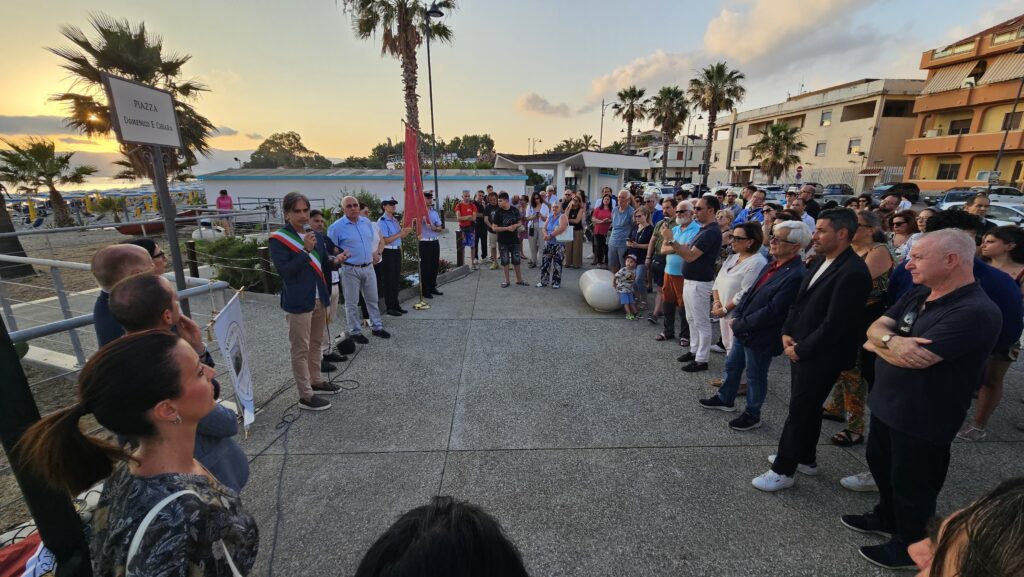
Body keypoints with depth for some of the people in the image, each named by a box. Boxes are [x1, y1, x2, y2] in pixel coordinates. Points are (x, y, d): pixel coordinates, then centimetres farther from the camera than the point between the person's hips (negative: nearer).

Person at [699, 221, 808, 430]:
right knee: (731, 365, 23)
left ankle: (752, 415, 34)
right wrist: (736, 316, -3)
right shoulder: (773, 264, 3)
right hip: (743, 330, 8)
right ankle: (724, 399, 45)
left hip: (761, 337, -8)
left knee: (755, 376, 12)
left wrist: (740, 325, -17)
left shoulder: (796, 275, -23)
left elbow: (772, 312, -25)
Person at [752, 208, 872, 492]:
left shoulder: (853, 272, -22)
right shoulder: (822, 261, 6)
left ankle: (783, 471, 17)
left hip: (820, 356, -8)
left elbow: (834, 324, -23)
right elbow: (800, 301, 12)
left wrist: (801, 349, -15)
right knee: (808, 407, 21)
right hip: (800, 349, 8)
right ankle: (805, 458, 39)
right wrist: (788, 333, 1)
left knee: (799, 411, 3)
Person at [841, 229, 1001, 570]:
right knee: (880, 464, 25)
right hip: (886, 403, 8)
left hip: (923, 419, -8)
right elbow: (875, 327, -2)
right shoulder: (918, 295, 3)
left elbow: (914, 358, -30)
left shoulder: (975, 312, -25)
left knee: (911, 484, 12)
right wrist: (892, 341, -25)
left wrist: (879, 344, -10)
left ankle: (909, 548, 35)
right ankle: (887, 517, 48)